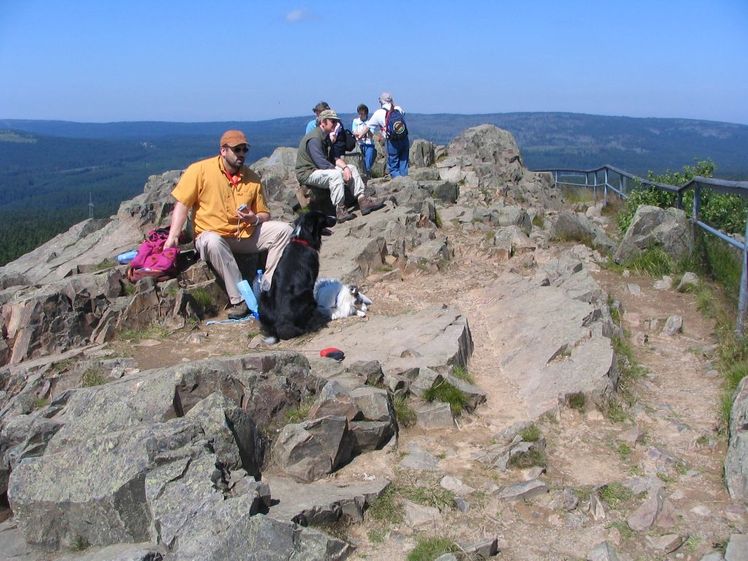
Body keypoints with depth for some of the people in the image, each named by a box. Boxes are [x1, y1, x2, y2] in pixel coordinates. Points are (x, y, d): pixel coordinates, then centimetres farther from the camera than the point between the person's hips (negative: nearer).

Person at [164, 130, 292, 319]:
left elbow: (265, 215, 11)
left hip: (246, 234, 4)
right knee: (213, 242, -39)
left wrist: (255, 219, -13)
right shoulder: (200, 170, -7)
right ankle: (240, 300, -33)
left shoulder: (252, 178, 4)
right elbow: (182, 204, -9)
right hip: (212, 234, -4)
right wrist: (173, 237, -19)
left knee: (283, 230, -14)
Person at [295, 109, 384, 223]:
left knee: (352, 168, 3)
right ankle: (340, 210, -32)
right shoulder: (314, 139, -20)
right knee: (335, 174, -35)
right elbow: (322, 164, -27)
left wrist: (345, 167, -10)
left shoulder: (326, 136, 12)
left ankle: (362, 201, -7)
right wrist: (342, 171, -19)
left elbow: (335, 158, 10)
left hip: (322, 169, 10)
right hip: (308, 173, -10)